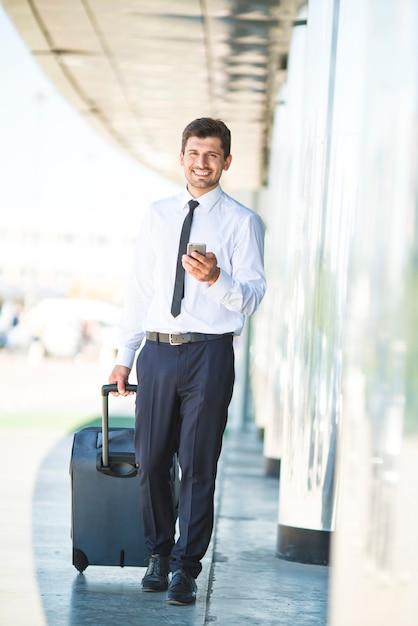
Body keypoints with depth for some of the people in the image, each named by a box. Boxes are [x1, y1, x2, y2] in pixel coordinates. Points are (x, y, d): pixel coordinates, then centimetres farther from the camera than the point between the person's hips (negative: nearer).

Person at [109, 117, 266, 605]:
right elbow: (138, 288, 15)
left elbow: (253, 295, -6)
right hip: (158, 351, 3)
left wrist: (217, 278, -26)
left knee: (198, 465, -2)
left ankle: (185, 570, 6)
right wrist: (125, 356, 11)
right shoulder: (158, 215, 13)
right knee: (151, 460, 7)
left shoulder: (243, 222, 2)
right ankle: (158, 555, 24)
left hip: (209, 354, -3)